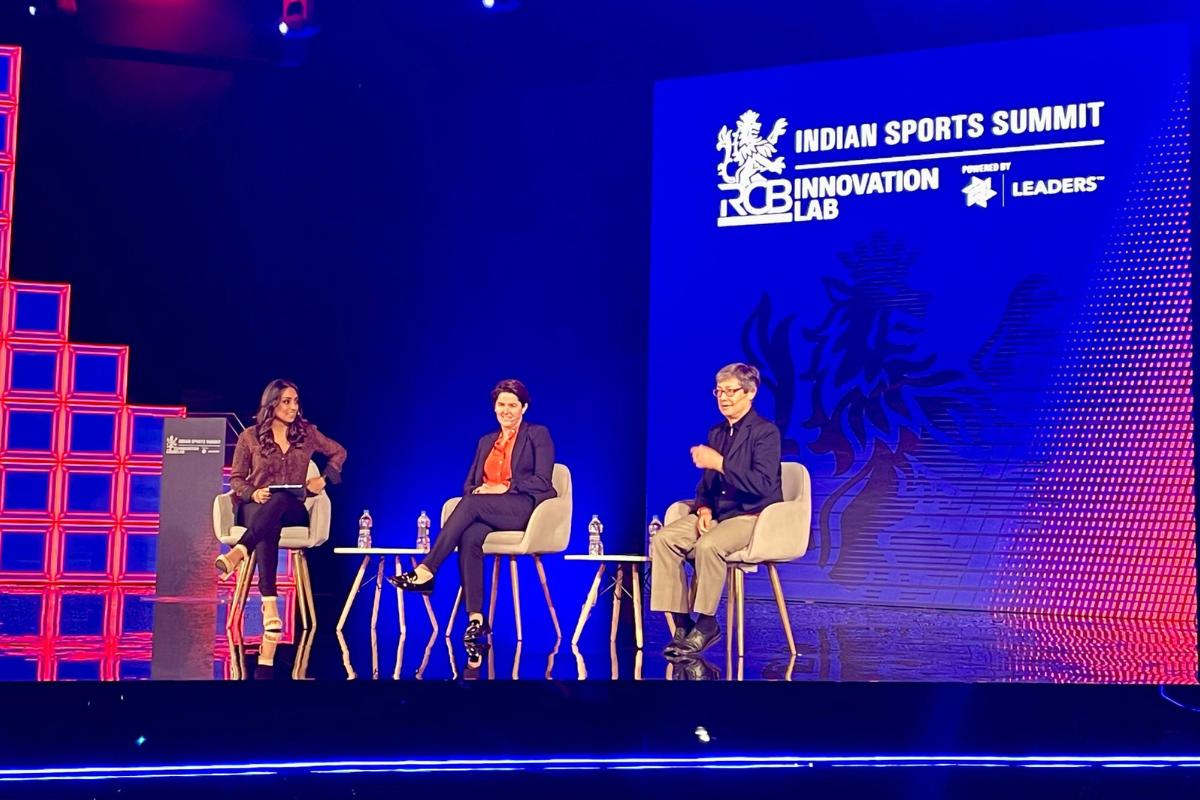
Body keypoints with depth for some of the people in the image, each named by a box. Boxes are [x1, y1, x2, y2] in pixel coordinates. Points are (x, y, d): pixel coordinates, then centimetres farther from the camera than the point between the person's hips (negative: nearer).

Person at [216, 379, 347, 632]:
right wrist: (253, 492, -15)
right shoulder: (250, 436, 5)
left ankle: (239, 551, -61)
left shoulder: (307, 433, 10)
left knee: (280, 499, -40)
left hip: (292, 509, 1)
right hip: (254, 507, -1)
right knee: (269, 525, -42)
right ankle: (269, 603, -56)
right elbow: (236, 478, 8)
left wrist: (324, 479, 7)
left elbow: (338, 452, 23)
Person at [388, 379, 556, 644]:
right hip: (487, 514, 5)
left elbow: (542, 482, -4)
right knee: (469, 538, -31)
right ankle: (475, 619, -37)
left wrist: (505, 487, -15)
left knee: (472, 503, -33)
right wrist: (478, 490, -6)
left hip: (526, 508, -5)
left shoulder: (538, 435, 8)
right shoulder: (486, 442, 25)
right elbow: (469, 484, 18)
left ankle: (426, 571, -37)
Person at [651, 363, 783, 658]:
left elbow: (763, 484, -20)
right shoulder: (716, 433, 16)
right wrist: (703, 508, -3)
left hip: (752, 517, -7)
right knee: (664, 538, -18)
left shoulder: (766, 432, -7)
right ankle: (681, 623, -17)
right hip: (717, 513, 7)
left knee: (708, 544, -35)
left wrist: (720, 463, -21)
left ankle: (706, 625, -20)